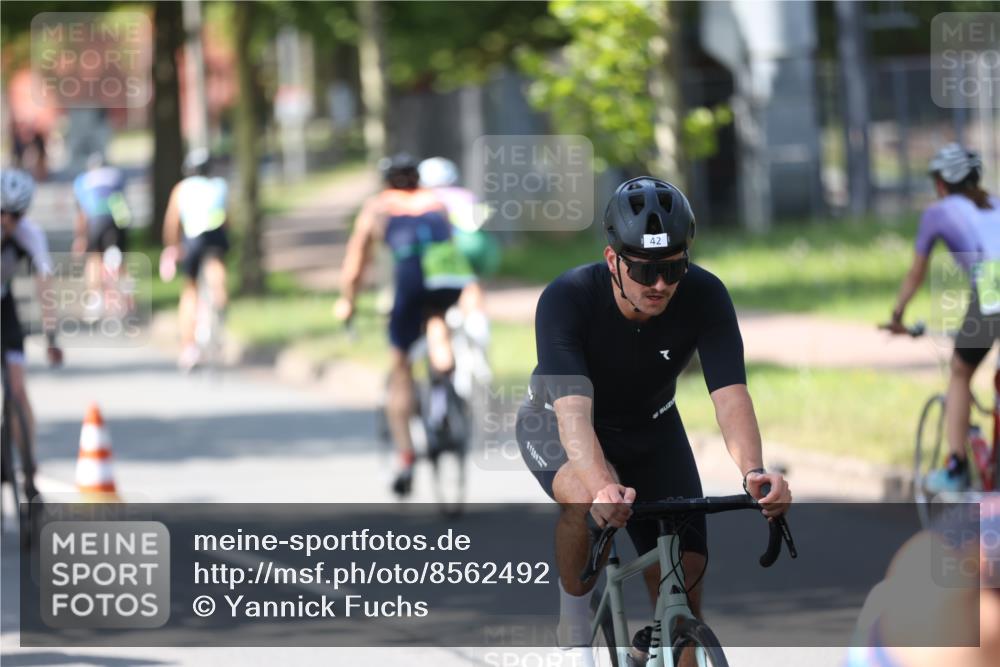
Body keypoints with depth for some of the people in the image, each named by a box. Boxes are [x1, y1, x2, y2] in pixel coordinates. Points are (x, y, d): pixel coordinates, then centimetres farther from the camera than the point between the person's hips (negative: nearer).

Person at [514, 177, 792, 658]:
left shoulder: (704, 297, -27)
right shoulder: (566, 299, -36)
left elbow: (731, 395, -37)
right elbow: (574, 411, -47)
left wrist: (754, 471, -57)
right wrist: (603, 486, -65)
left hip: (649, 428, 3)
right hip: (557, 424, -3)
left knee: (685, 575, -8)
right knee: (586, 498, -37)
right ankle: (575, 624, -12)